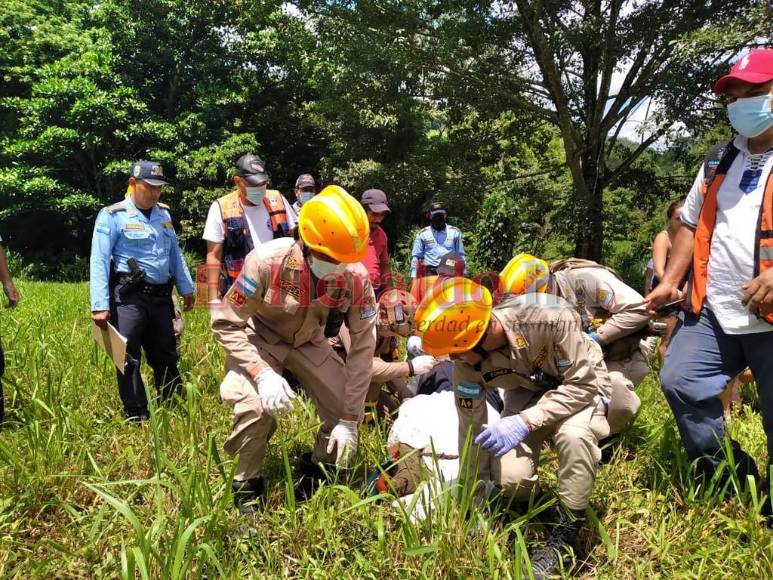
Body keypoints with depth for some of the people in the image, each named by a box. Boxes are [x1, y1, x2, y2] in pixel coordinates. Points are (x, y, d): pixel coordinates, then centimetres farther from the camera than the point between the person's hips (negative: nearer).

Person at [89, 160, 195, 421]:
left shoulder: (163, 214, 14)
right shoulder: (113, 215, -6)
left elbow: (175, 253, 21)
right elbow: (99, 262, -10)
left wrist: (186, 287, 17)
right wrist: (100, 305, -17)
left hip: (161, 296, 6)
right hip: (129, 297, -6)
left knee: (166, 355, 15)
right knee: (128, 358, -1)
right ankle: (137, 416, 10)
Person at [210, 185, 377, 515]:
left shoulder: (356, 277, -26)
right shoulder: (267, 262, -35)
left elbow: (362, 348, -20)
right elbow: (226, 324, -25)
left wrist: (350, 419, -19)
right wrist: (263, 373, -38)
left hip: (308, 341, 3)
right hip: (260, 339, -3)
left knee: (345, 407, -9)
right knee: (255, 407, -28)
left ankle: (316, 471, 20)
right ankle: (247, 485, 0)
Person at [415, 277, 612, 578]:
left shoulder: (548, 318, -40)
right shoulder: (466, 360, -24)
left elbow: (583, 384, -29)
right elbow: (471, 427, -14)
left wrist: (526, 421, -42)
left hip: (581, 385, -2)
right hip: (528, 391, 3)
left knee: (574, 434, -36)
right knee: (511, 479, -21)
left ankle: (563, 535, -14)